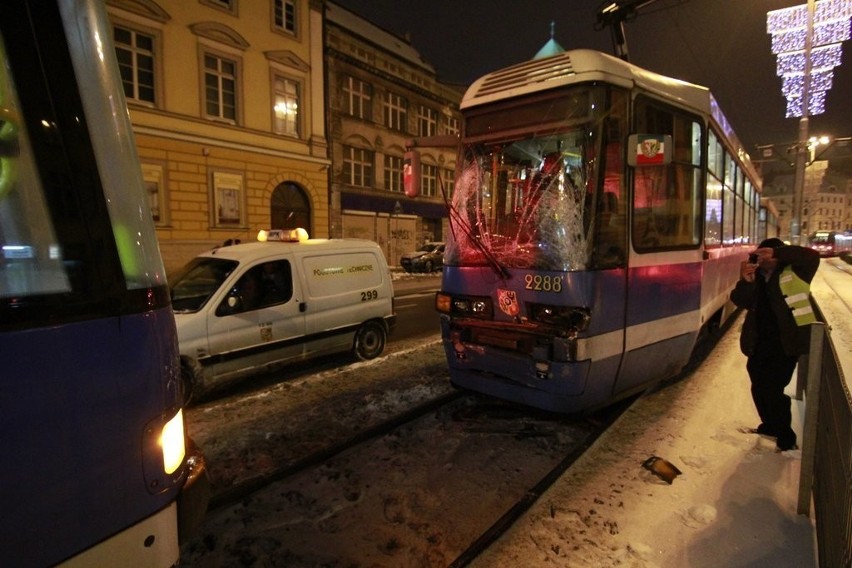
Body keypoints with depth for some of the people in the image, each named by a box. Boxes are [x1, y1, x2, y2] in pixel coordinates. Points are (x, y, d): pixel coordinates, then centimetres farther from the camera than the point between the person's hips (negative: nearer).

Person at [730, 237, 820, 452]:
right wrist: (745, 282, -21)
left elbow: (812, 256, -19)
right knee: (759, 387, 15)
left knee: (773, 388, -9)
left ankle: (786, 437, 9)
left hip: (785, 343, -6)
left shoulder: (794, 274, -2)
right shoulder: (756, 278, 10)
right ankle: (770, 425, 37)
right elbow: (740, 301, -3)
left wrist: (776, 252, -23)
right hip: (759, 343, 6)